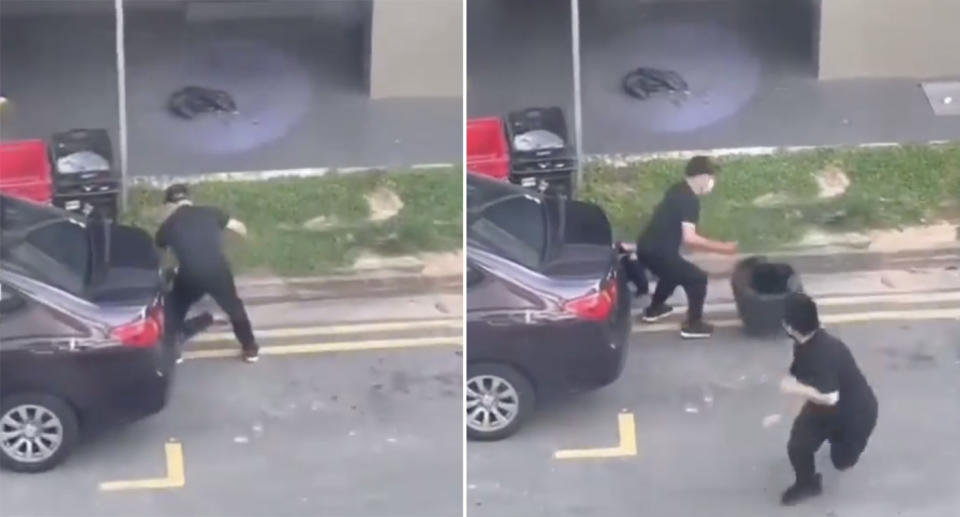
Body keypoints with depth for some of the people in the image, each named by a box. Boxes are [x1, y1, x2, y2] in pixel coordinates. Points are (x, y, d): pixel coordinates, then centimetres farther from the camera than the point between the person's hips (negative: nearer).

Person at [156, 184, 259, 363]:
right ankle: (250, 348, 32)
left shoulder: (169, 224, 14)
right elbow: (239, 227, 17)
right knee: (234, 308, 25)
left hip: (190, 276, -1)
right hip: (218, 271, 1)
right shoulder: (209, 213, 13)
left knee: (174, 310, 26)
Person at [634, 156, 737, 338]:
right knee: (698, 279, 2)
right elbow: (689, 238, -23)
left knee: (674, 272, 36)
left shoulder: (679, 190, 13)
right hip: (658, 252, -10)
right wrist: (721, 247, -18)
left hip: (647, 248, 10)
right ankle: (693, 325, 8)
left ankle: (654, 309, 50)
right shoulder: (690, 200, -17)